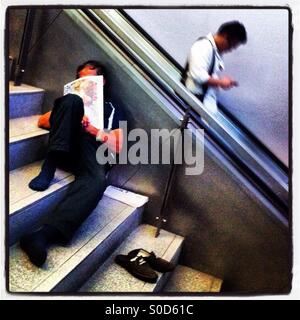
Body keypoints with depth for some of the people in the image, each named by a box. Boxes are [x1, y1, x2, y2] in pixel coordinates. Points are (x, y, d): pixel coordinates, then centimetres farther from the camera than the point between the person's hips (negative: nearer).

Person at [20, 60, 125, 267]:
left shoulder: (113, 110, 28)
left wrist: (94, 129, -4)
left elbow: (117, 147, 12)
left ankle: (43, 235, -50)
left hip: (91, 151, -2)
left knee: (97, 181, -38)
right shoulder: (74, 101, 33)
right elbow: (41, 121, 22)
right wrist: (69, 119, 3)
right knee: (71, 100, -25)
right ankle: (49, 168, -32)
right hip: (65, 147, 2)